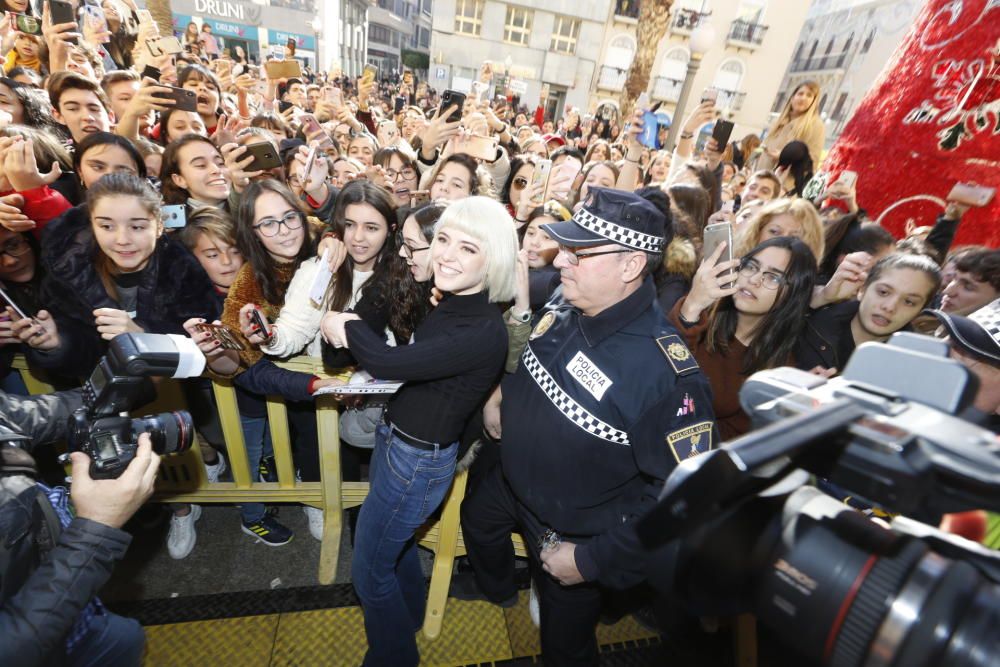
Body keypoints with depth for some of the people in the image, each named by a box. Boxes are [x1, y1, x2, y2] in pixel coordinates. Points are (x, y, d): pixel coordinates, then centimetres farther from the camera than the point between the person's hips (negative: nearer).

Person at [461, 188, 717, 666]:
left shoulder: (664, 370, -37)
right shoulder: (563, 303, -14)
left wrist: (593, 559, -24)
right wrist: (500, 394, -1)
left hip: (570, 533, -7)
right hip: (511, 480, 8)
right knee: (476, 516, 36)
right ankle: (497, 590, 69)